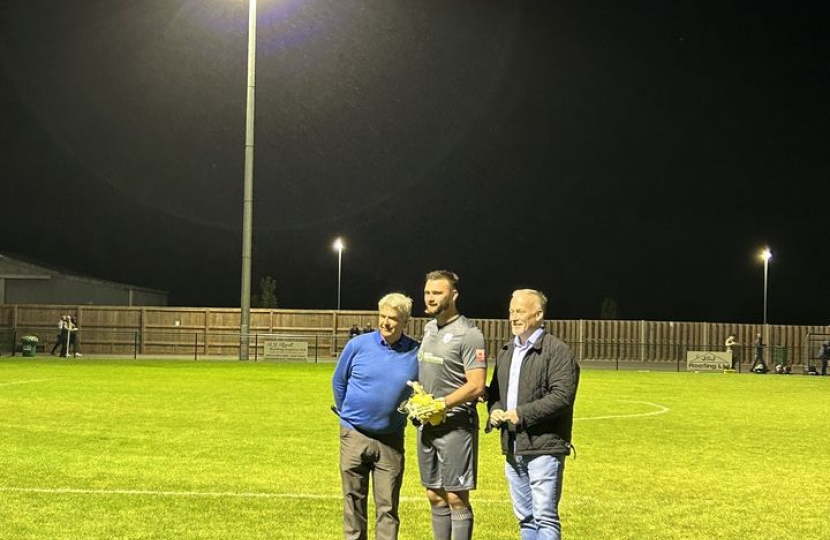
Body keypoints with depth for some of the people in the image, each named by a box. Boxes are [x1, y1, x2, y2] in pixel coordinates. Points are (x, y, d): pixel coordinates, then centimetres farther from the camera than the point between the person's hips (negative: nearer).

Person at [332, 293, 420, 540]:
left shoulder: (417, 353, -5)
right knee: (354, 502, 10)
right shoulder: (358, 345, -6)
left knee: (388, 506, 2)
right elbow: (339, 381, 9)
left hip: (391, 439, 0)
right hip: (354, 436, 0)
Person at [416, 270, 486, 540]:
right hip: (427, 424, 8)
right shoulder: (429, 328, 12)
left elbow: (476, 386, -18)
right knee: (435, 496, 13)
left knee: (456, 498, -3)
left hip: (454, 424, -8)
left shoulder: (468, 334, -13)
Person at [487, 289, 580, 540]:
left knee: (545, 517, -7)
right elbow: (494, 391, 25)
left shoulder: (557, 351, -9)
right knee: (525, 517, 14)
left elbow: (562, 396, -18)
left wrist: (522, 414, -19)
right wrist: (495, 410, 2)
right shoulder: (506, 352, 16)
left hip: (544, 447, -8)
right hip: (513, 449, 8)